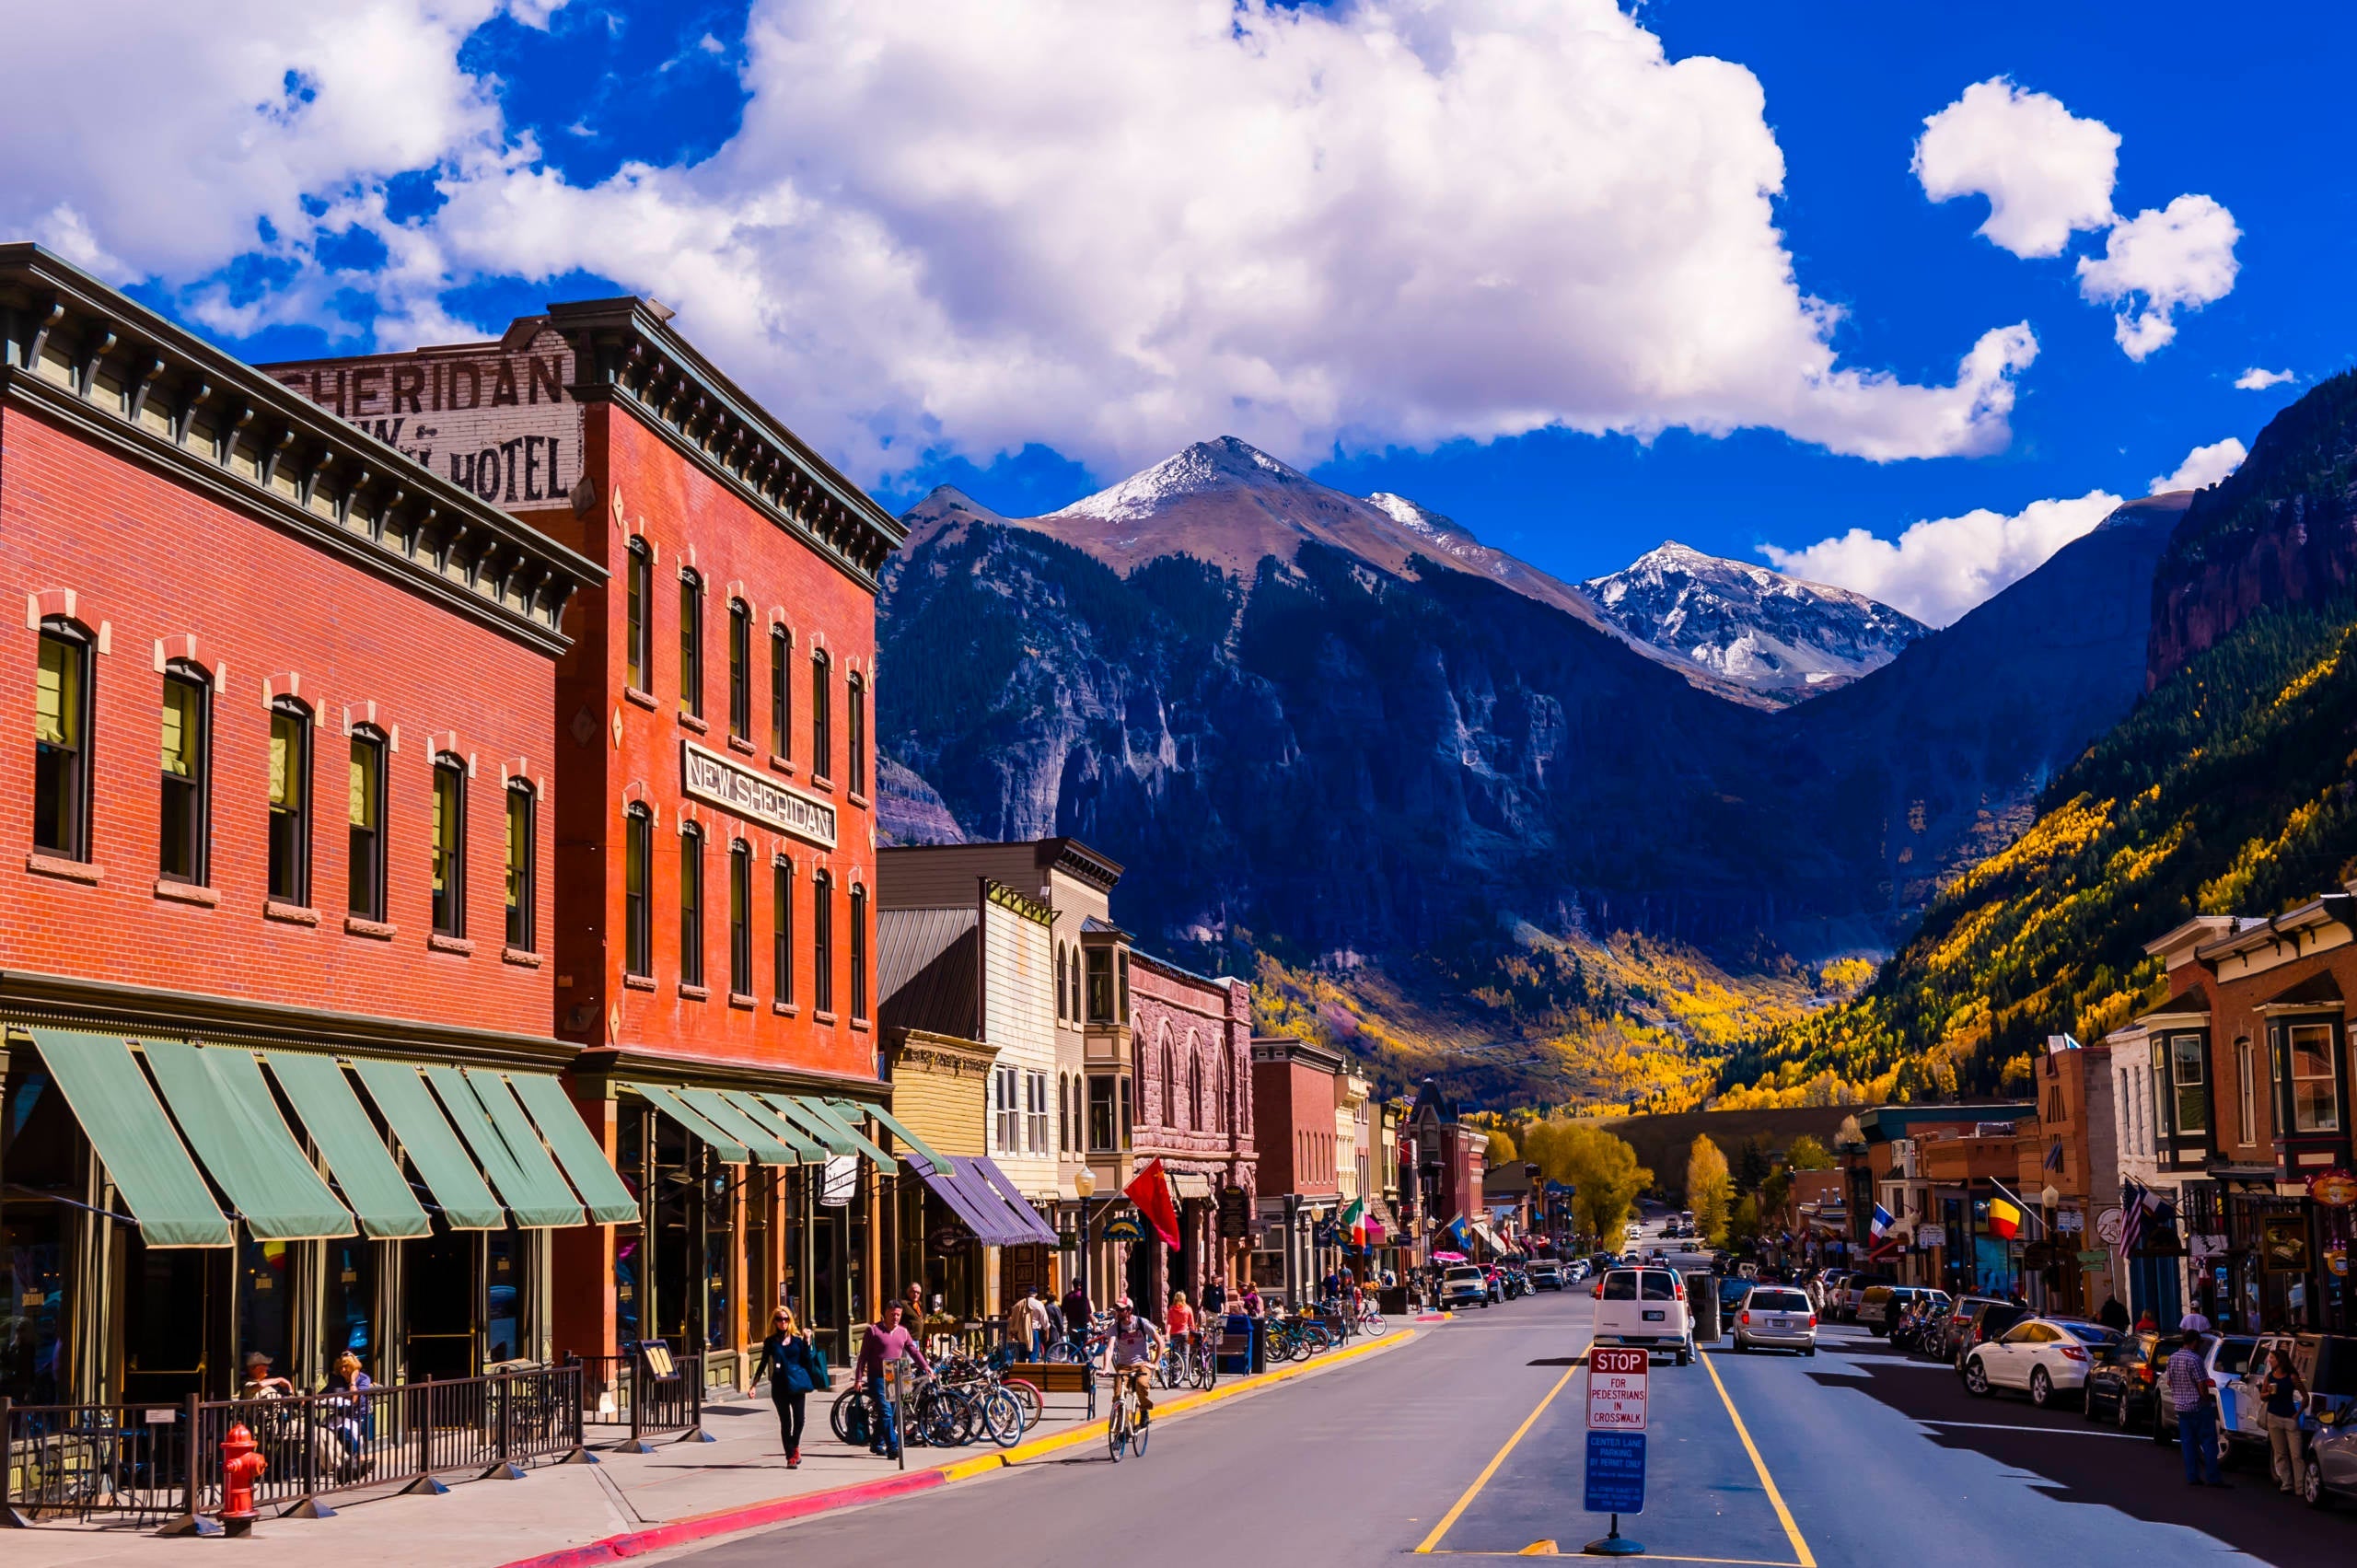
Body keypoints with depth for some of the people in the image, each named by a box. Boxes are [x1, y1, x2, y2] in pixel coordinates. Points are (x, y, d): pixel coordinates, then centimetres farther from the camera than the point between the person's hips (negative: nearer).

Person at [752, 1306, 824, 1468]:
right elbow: (763, 1363, 6)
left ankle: (795, 1447, 27)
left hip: (797, 1383, 1)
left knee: (799, 1419, 0)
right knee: (785, 1422, 0)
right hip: (779, 1386, -1)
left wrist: (807, 1341, -7)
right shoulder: (770, 1342, 5)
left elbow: (808, 1361, 3)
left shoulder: (798, 1339, 7)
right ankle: (791, 1456, 9)